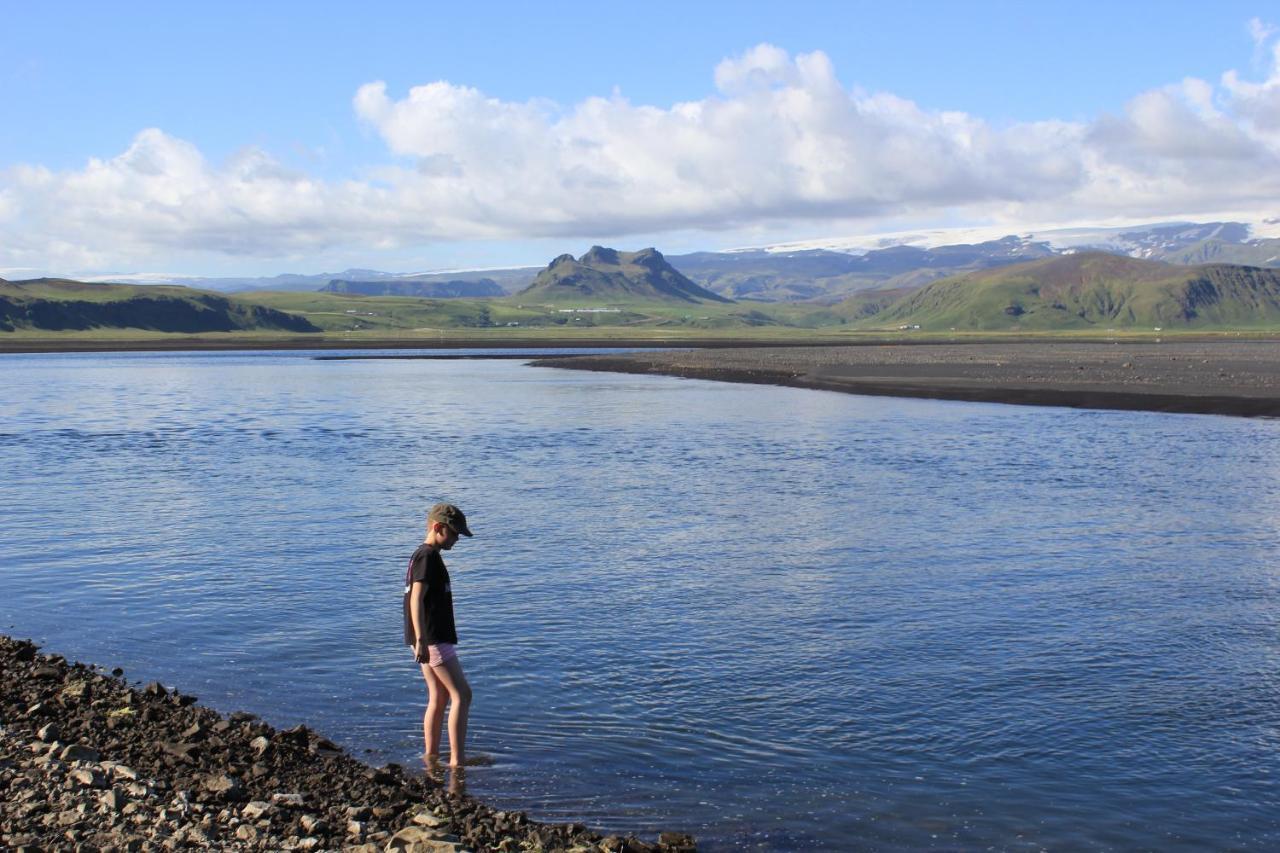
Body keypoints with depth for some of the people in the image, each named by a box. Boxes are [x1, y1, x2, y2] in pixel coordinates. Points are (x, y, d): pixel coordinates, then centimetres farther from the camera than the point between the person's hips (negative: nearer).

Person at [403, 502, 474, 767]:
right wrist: (421, 640, -28)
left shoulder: (422, 556, 18)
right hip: (433, 639, -10)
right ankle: (457, 759, -10)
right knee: (461, 695, -9)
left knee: (438, 697, 13)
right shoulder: (428, 556, -14)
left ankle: (431, 757, 17)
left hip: (429, 639, 10)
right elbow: (416, 599, -22)